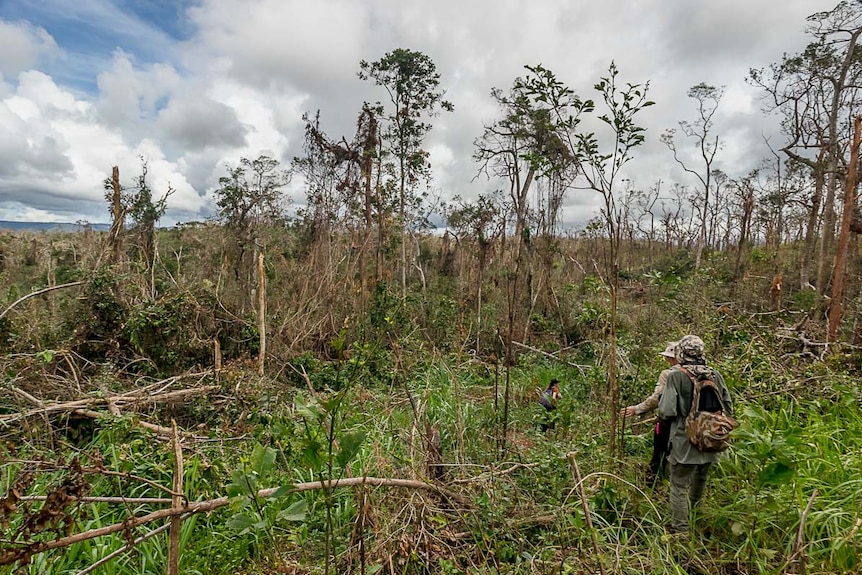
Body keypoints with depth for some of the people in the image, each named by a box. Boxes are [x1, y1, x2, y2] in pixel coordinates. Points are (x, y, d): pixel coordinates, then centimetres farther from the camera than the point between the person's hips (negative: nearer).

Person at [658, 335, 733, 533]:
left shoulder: (676, 377, -18)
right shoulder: (715, 376, -3)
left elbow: (666, 411, -19)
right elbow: (728, 409, 5)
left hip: (684, 443, -6)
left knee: (679, 486, 6)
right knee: (700, 483, 27)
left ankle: (680, 529, 9)